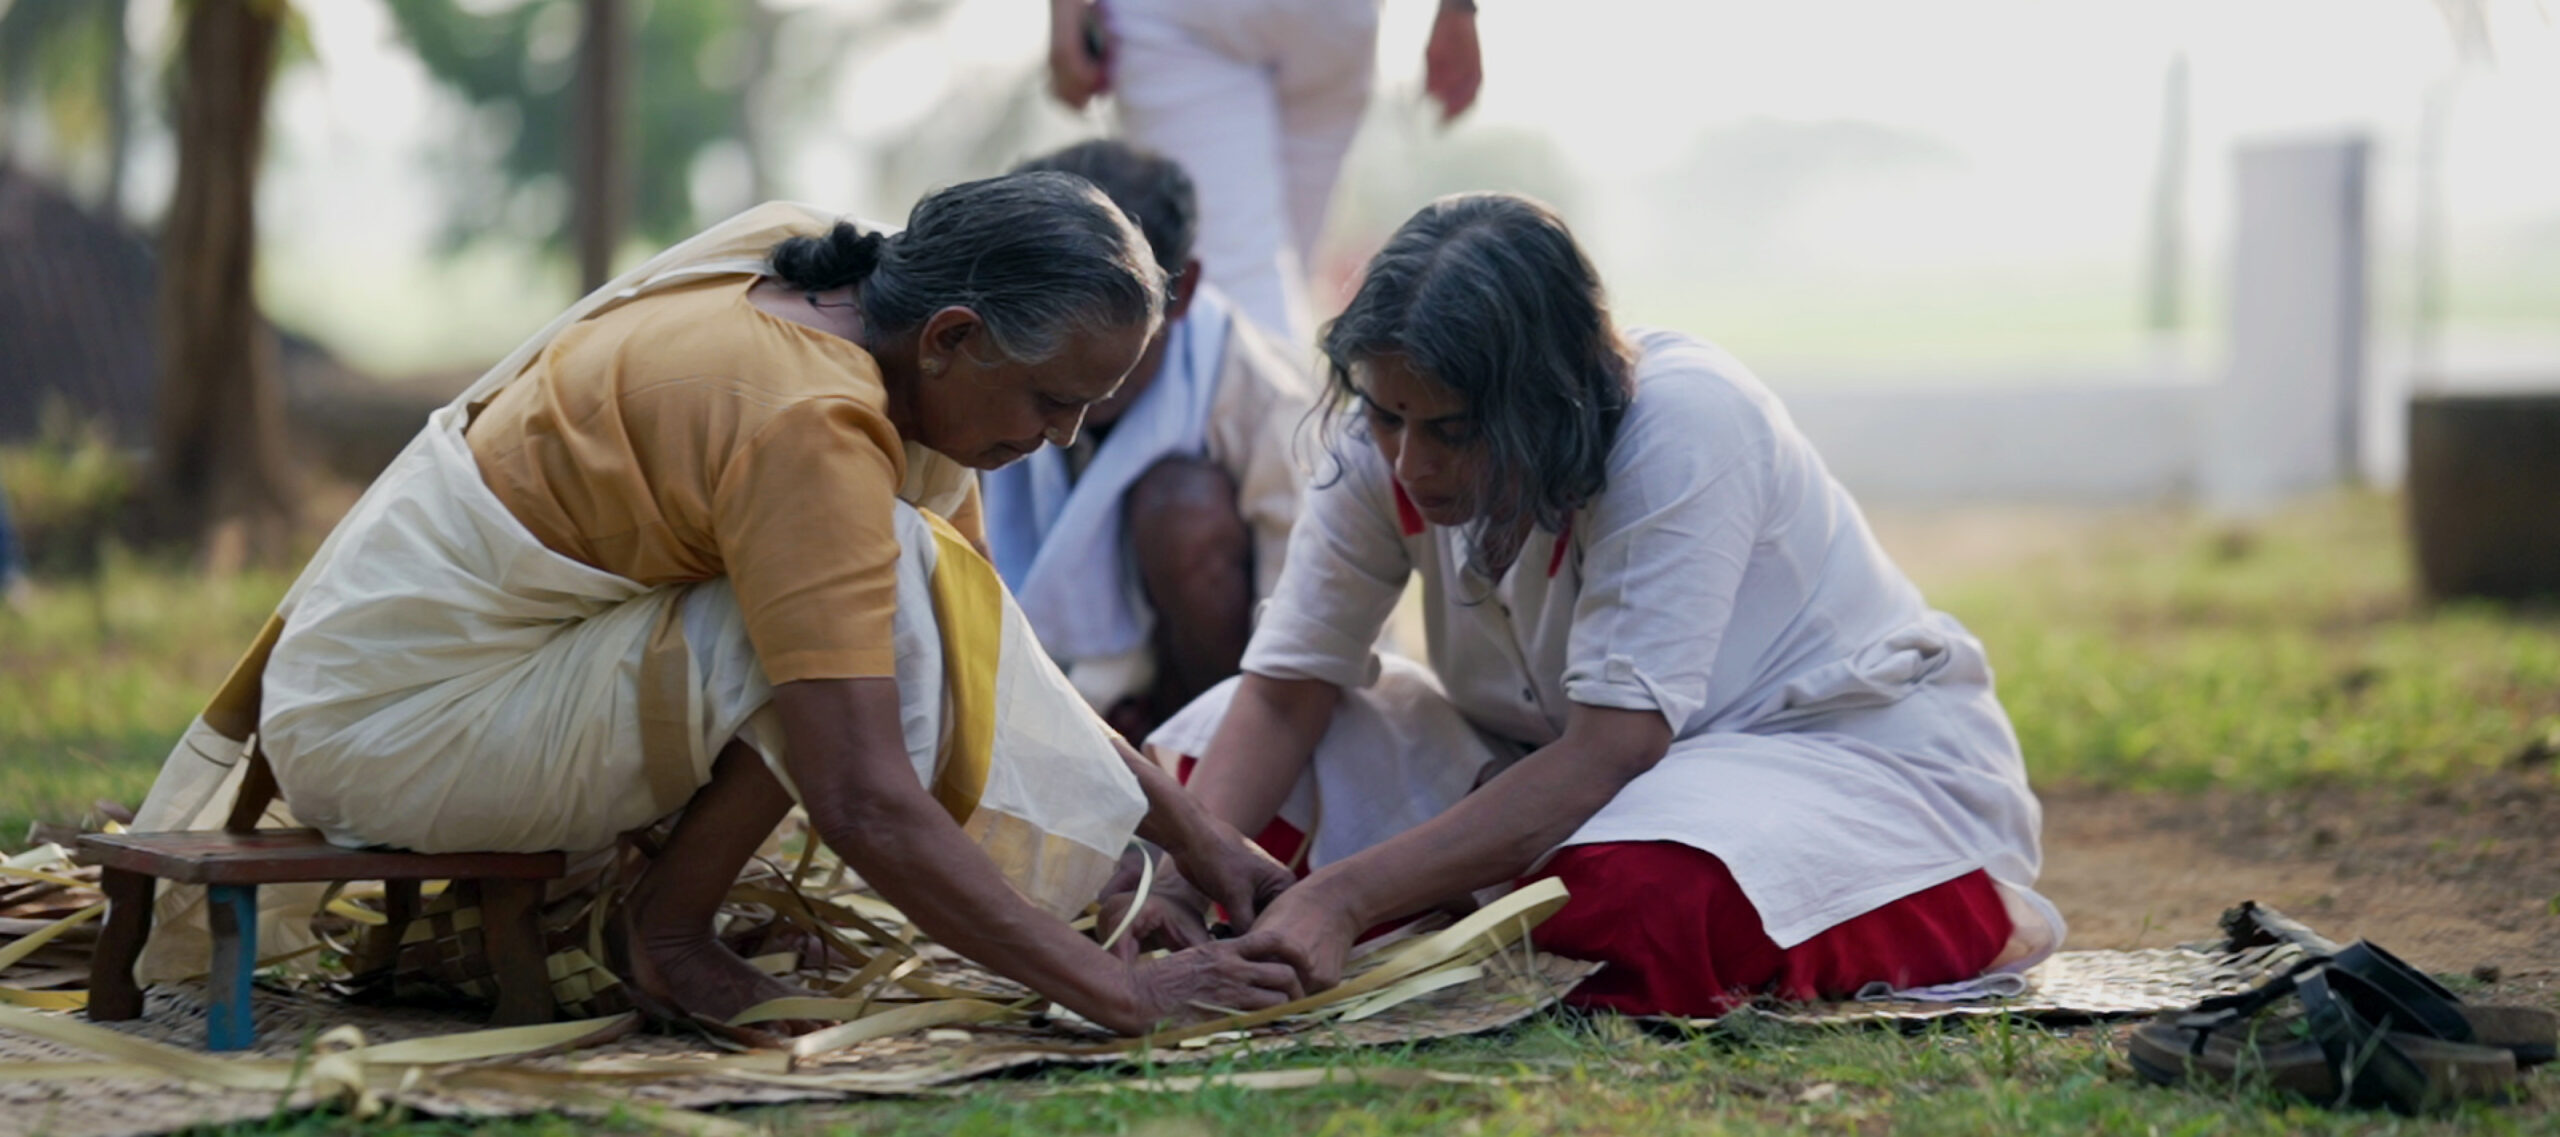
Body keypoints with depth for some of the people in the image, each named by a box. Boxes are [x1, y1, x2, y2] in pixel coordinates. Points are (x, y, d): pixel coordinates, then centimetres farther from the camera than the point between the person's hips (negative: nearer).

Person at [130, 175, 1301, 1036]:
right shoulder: (809, 428, -26)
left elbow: (988, 653, 11)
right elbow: (866, 809, -31)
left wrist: (1201, 841, 6)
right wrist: (1119, 991, -27)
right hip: (393, 733, -10)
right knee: (894, 596, -22)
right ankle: (666, 930, -5)